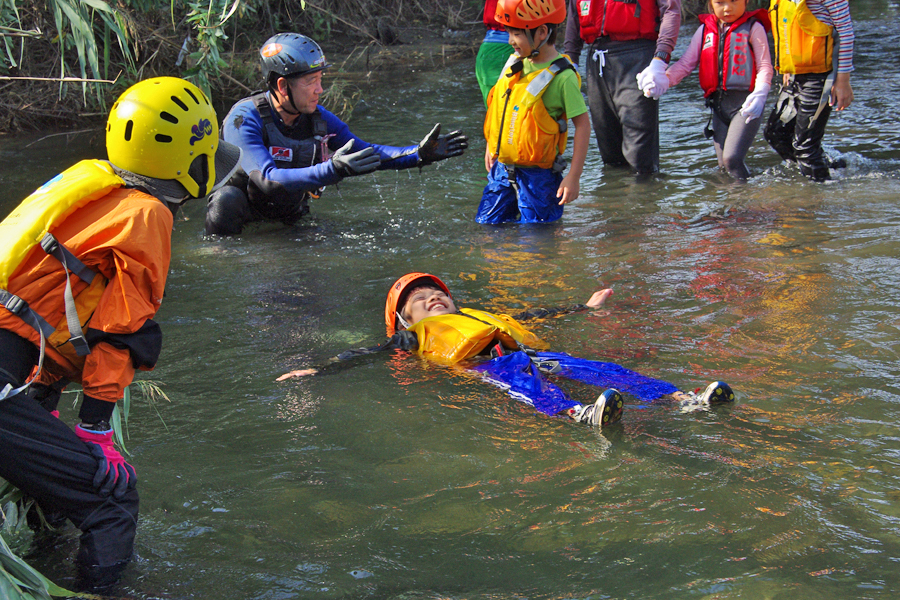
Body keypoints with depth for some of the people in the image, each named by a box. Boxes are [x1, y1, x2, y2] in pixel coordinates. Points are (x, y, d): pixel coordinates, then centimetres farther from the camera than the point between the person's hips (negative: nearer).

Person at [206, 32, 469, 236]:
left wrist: (419, 154, -13)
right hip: (245, 214, -7)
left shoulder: (318, 119, -5)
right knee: (227, 200, -34)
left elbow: (366, 154, 2)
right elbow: (268, 179, -37)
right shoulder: (245, 118, -23)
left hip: (289, 219, 7)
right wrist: (332, 170, -49)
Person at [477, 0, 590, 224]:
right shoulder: (514, 63, 2)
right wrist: (491, 145, 22)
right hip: (502, 167, 7)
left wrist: (573, 176, -17)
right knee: (486, 224, 12)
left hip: (537, 175, -7)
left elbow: (582, 124, -16)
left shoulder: (562, 77, -18)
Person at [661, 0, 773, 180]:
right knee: (723, 164, 6)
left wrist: (760, 93, -23)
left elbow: (764, 66, -3)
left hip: (745, 102, -5)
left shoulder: (753, 28, 0)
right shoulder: (705, 30, 12)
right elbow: (686, 62, 10)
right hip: (717, 104, 5)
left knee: (732, 158, -19)